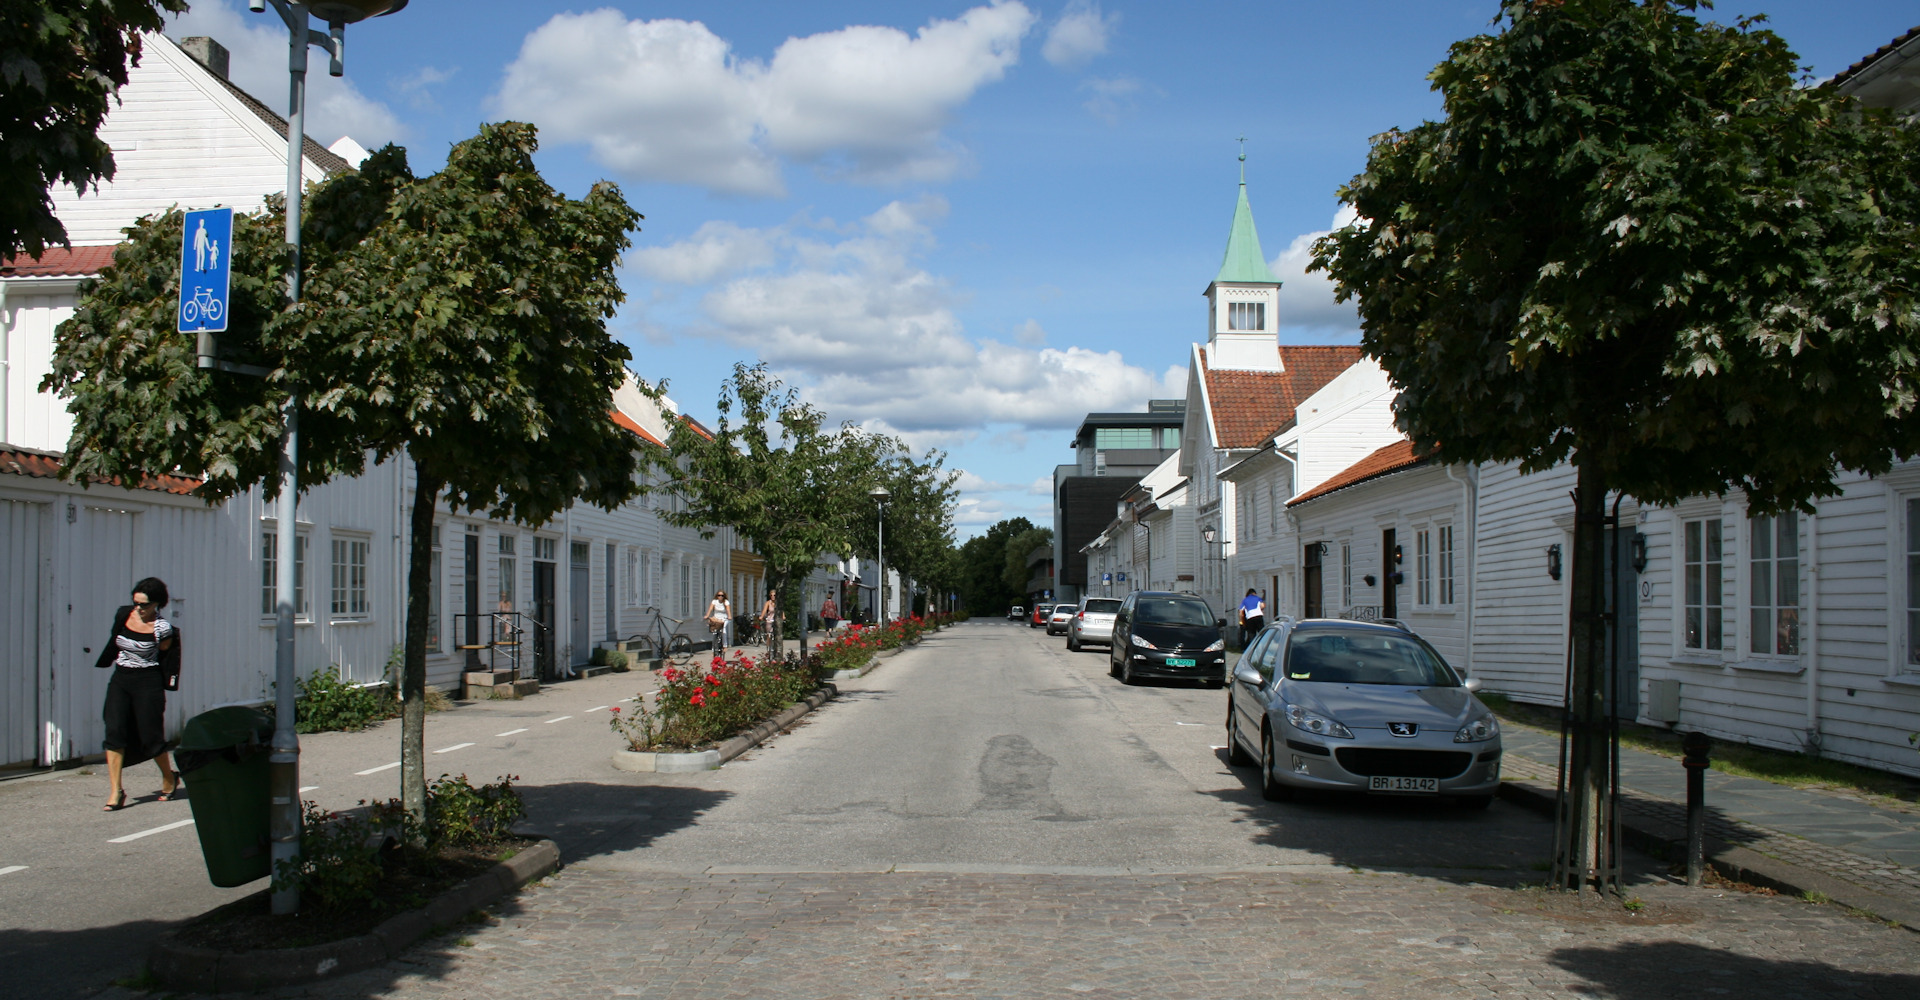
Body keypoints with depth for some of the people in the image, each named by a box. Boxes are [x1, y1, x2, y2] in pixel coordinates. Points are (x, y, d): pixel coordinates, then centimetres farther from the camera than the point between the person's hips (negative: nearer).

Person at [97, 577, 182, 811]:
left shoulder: (162, 628, -12)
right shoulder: (123, 615, 1)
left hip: (148, 682, -4)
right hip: (120, 680, 4)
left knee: (150, 736, 0)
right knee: (114, 731, -9)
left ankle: (169, 779, 25)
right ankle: (116, 790, -9)